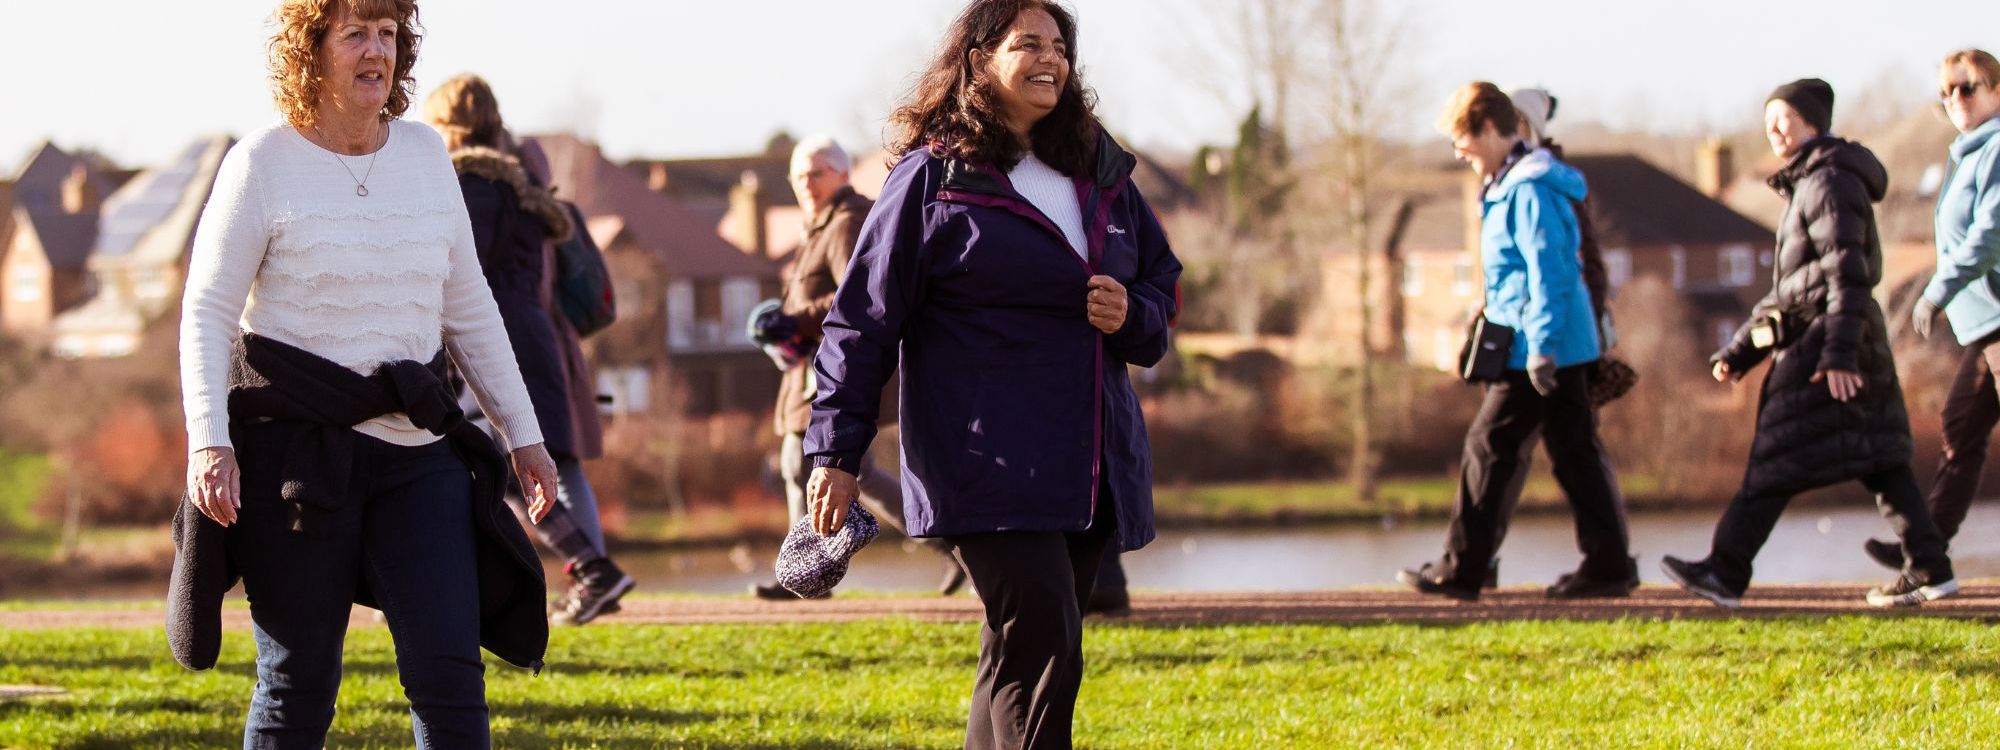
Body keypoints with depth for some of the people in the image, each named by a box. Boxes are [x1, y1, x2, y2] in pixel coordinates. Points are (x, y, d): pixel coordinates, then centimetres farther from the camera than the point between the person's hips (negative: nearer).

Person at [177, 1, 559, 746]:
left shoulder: (425, 155, 11)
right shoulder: (264, 163, -3)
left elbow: (469, 310, 18)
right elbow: (207, 314, -5)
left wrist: (523, 434, 15)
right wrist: (209, 442, -18)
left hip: (416, 451, 4)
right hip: (297, 450, -4)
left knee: (449, 672, -7)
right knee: (298, 682, 1)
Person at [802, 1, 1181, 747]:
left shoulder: (1101, 173, 15)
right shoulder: (934, 176, -3)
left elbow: (1163, 282, 25)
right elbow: (865, 317, -2)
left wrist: (1132, 315, 0)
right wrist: (836, 453, -6)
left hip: (1091, 472, 6)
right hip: (988, 462, -6)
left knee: (1021, 658, 10)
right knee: (1043, 651, -17)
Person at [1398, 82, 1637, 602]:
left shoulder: (1528, 191, -15)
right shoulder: (1512, 185, 16)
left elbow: (1548, 272, -21)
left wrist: (1540, 346, -23)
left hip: (1546, 347, -10)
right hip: (1567, 345, 10)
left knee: (1491, 448, -5)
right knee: (1575, 451, 9)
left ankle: (1462, 569, -1)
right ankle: (1609, 564, 9)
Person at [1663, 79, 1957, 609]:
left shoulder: (1831, 182, -8)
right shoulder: (1807, 187, 23)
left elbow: (1847, 272, -19)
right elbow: (1787, 288, 26)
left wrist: (1838, 353, -26)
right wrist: (1740, 351, 22)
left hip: (1820, 340, -10)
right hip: (1811, 339, 10)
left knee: (1776, 461, -7)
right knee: (1878, 461, 5)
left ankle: (1724, 574, -6)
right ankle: (1929, 570, 2)